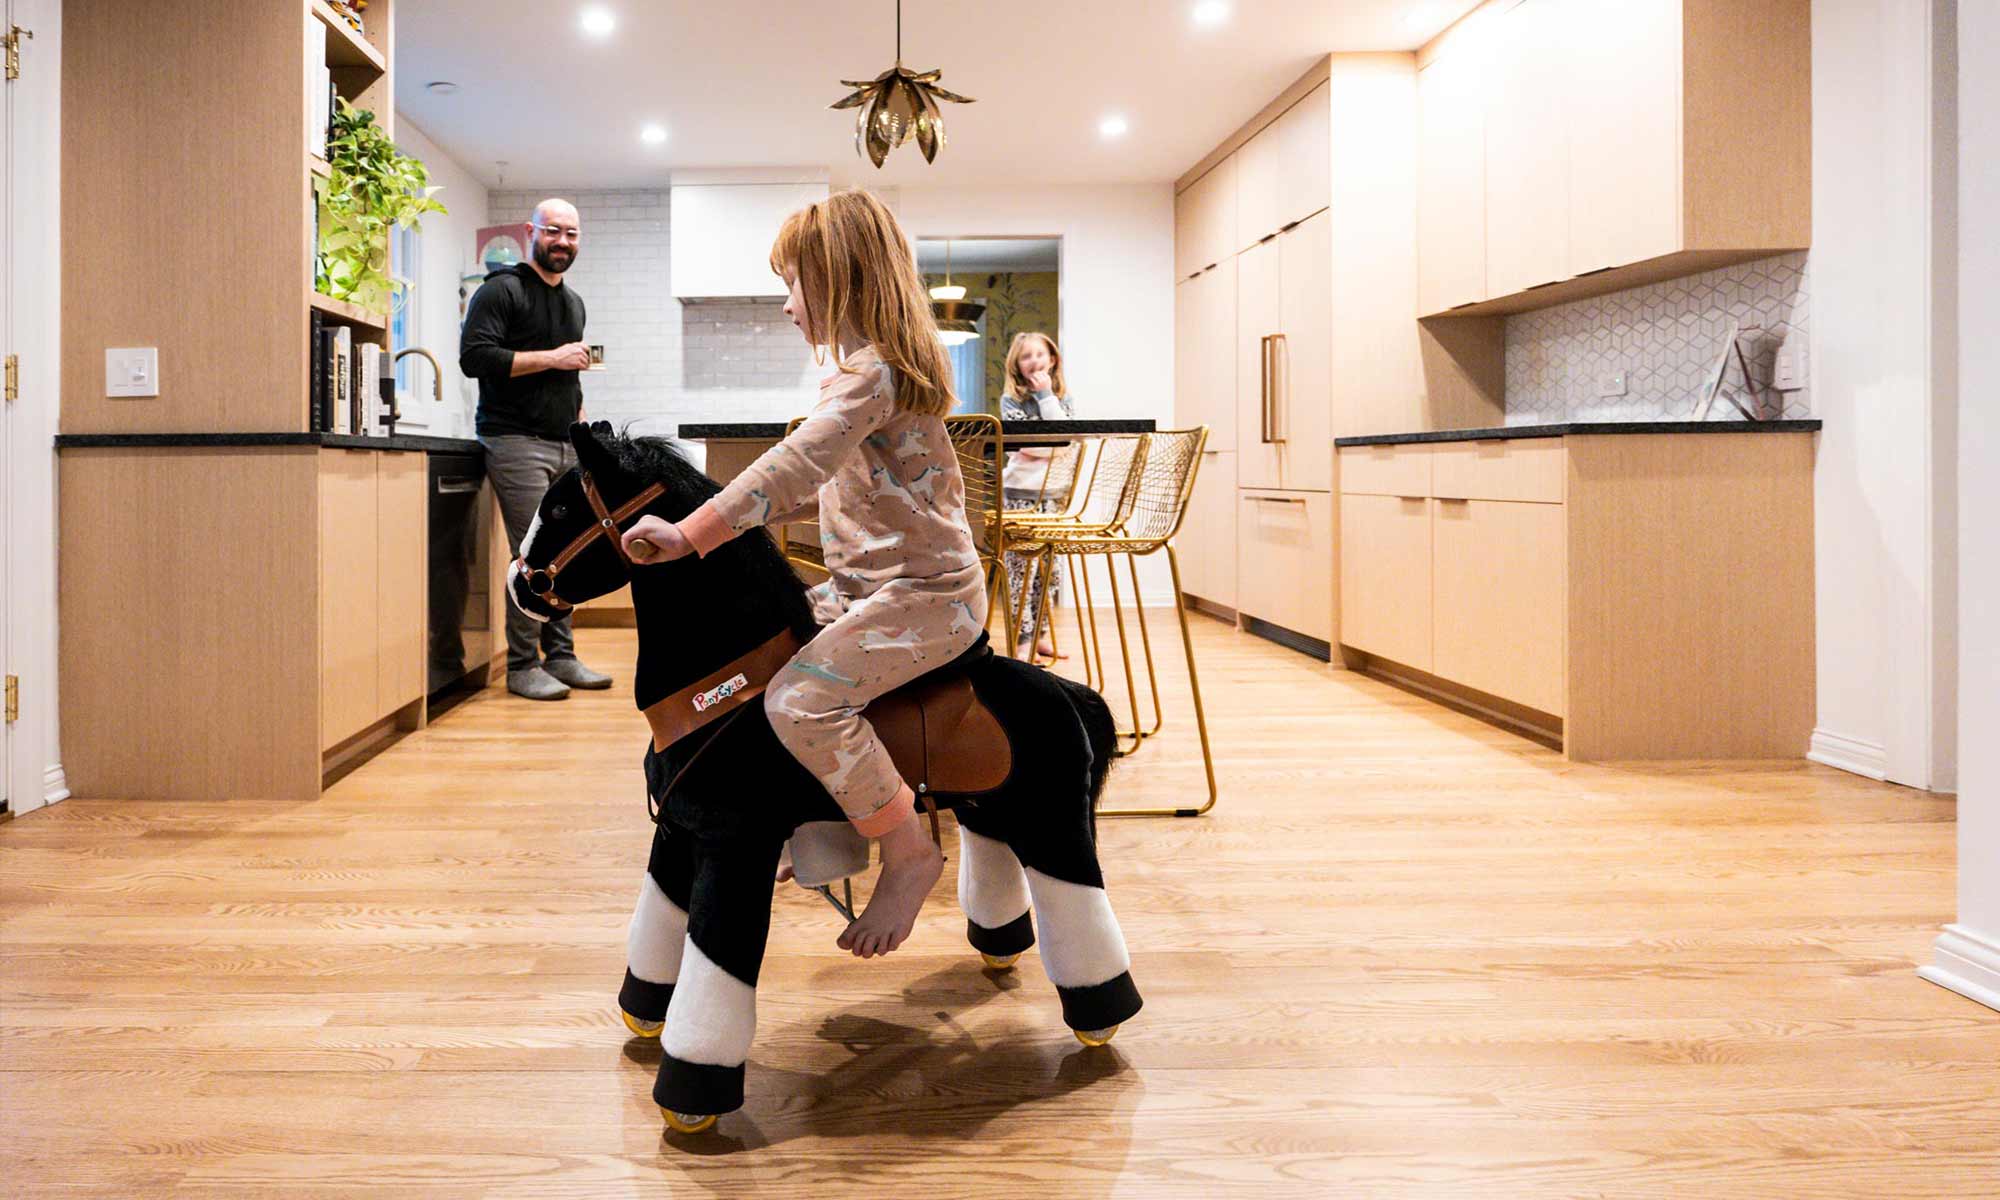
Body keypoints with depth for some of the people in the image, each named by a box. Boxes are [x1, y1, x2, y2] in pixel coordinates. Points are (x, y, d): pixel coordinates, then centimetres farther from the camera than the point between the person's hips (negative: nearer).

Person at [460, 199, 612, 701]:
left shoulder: (574, 302, 22)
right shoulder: (502, 290, -3)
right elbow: (475, 356, -15)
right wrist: (552, 358, -14)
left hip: (565, 445, 7)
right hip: (517, 441, -7)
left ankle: (560, 657, 12)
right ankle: (522, 666, -2)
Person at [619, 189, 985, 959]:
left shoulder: (871, 370, -15)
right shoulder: (877, 365, 18)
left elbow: (798, 465, -28)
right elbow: (823, 483, 23)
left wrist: (691, 536, -30)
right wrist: (723, 519, 15)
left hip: (925, 593, -11)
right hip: (870, 586, 11)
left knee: (798, 699, -28)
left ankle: (909, 852, -14)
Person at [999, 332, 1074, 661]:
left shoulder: (1062, 399, 11)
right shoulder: (1011, 399, 0)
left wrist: (1046, 395, -7)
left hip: (1054, 491, 4)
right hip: (1021, 492, -4)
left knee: (1051, 566, 6)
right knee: (1021, 566, -8)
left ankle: (1040, 633, 14)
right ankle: (1022, 639, -6)